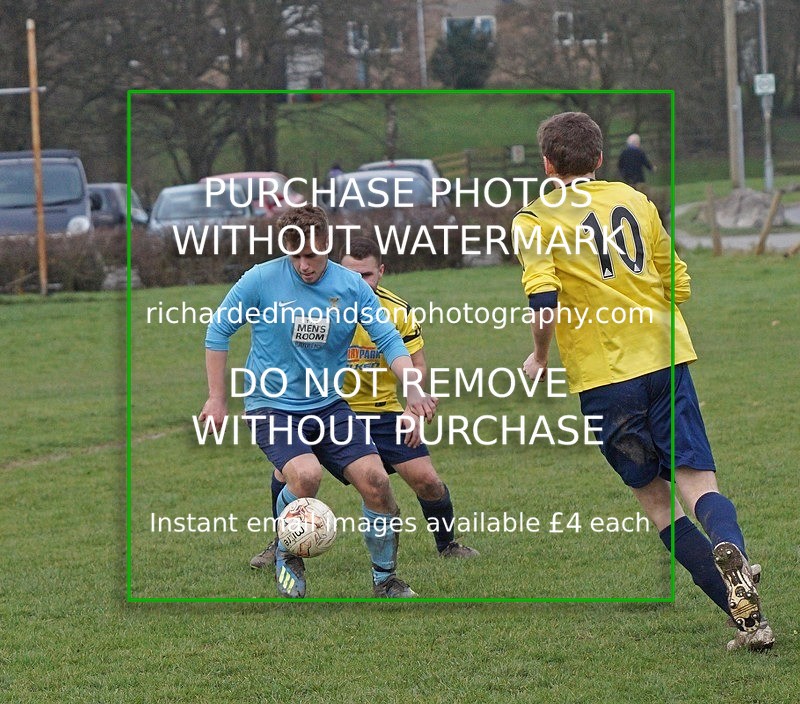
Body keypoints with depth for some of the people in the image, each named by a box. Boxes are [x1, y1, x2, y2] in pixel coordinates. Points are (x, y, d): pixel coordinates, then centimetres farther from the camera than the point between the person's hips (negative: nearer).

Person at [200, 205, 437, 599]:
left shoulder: (351, 286, -2)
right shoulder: (262, 280, -10)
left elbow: (389, 341, -1)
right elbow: (218, 331, 1)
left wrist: (413, 389, -17)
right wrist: (217, 398, 0)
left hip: (328, 407, 4)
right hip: (272, 407, -3)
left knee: (375, 480, -12)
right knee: (306, 474, -31)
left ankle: (384, 579, 10)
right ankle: (287, 557, -1)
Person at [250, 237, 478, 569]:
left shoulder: (397, 311, -10)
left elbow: (416, 364, 1)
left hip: (383, 411, 0)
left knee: (426, 480, -10)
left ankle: (447, 545, 17)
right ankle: (282, 544, 5)